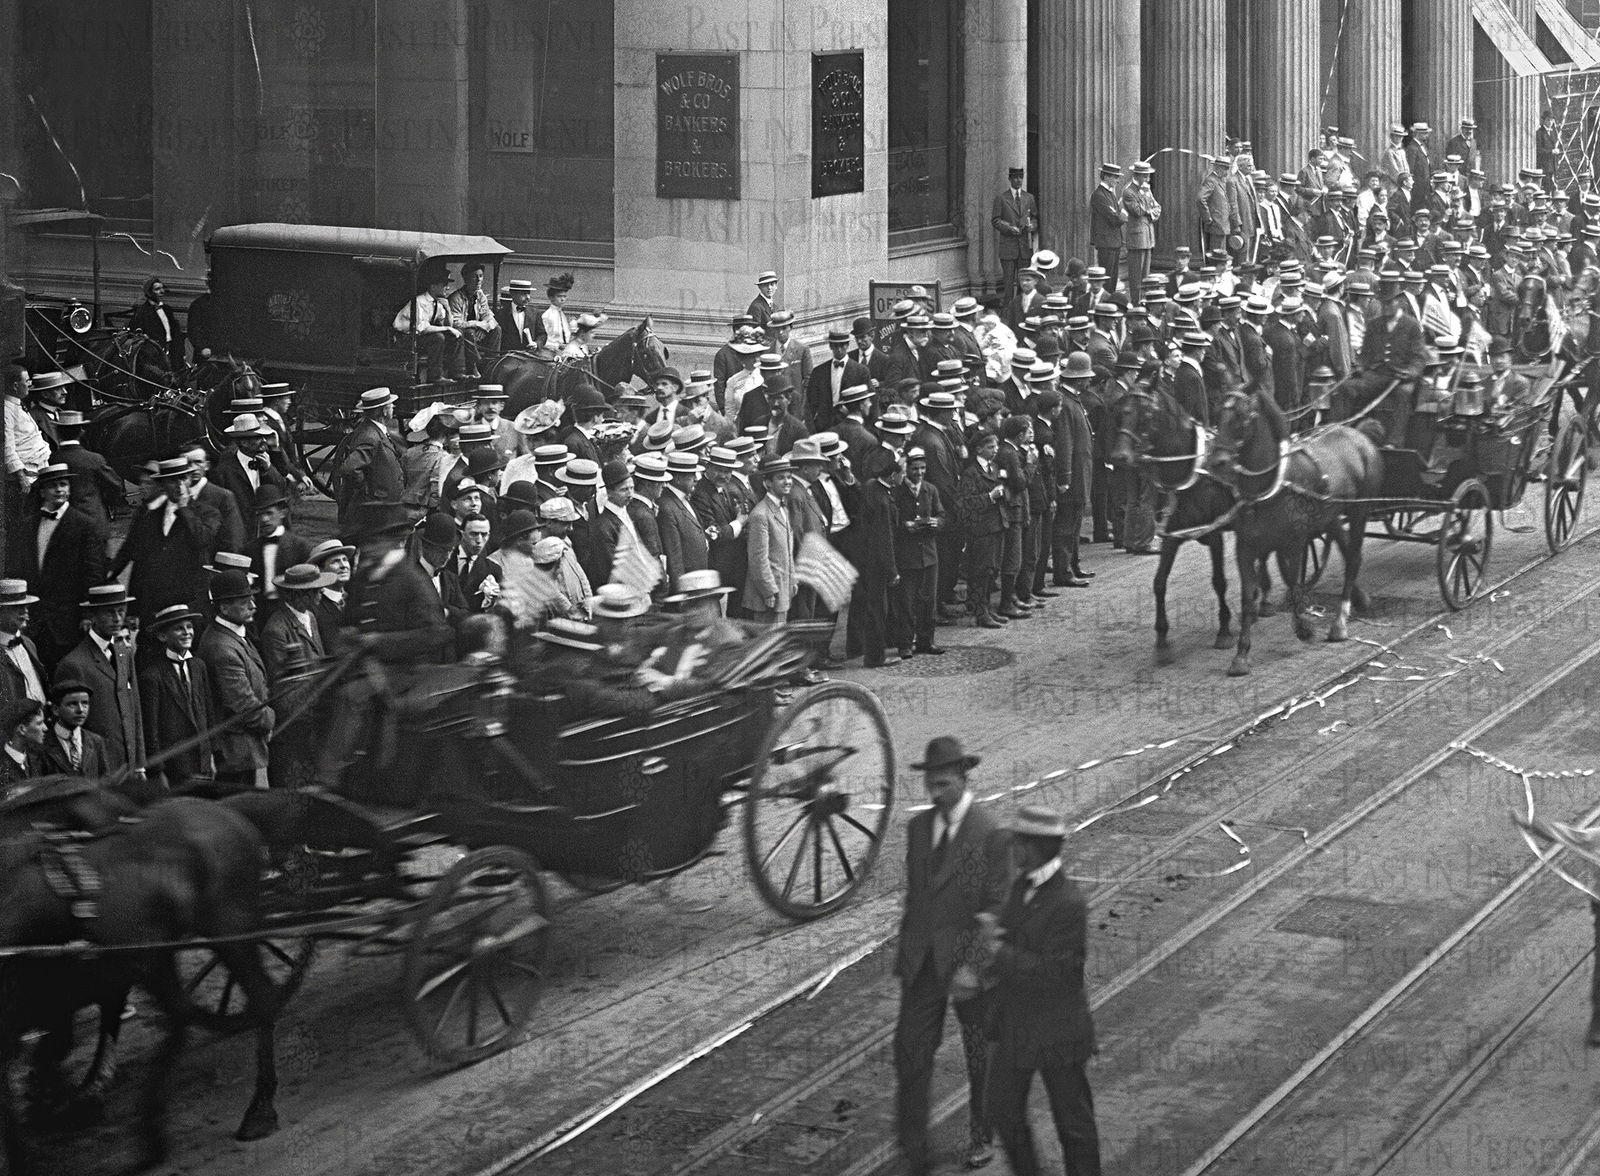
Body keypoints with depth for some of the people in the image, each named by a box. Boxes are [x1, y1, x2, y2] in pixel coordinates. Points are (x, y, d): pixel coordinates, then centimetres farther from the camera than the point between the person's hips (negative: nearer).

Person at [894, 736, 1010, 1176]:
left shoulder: (992, 835, -14)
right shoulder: (918, 827, 6)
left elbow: (997, 908, -15)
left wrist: (972, 967, -22)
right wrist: (905, 952, 16)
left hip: (968, 962, -4)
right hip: (922, 963, 4)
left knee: (981, 1057, 13)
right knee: (910, 1053, -2)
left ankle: (982, 1137, 32)